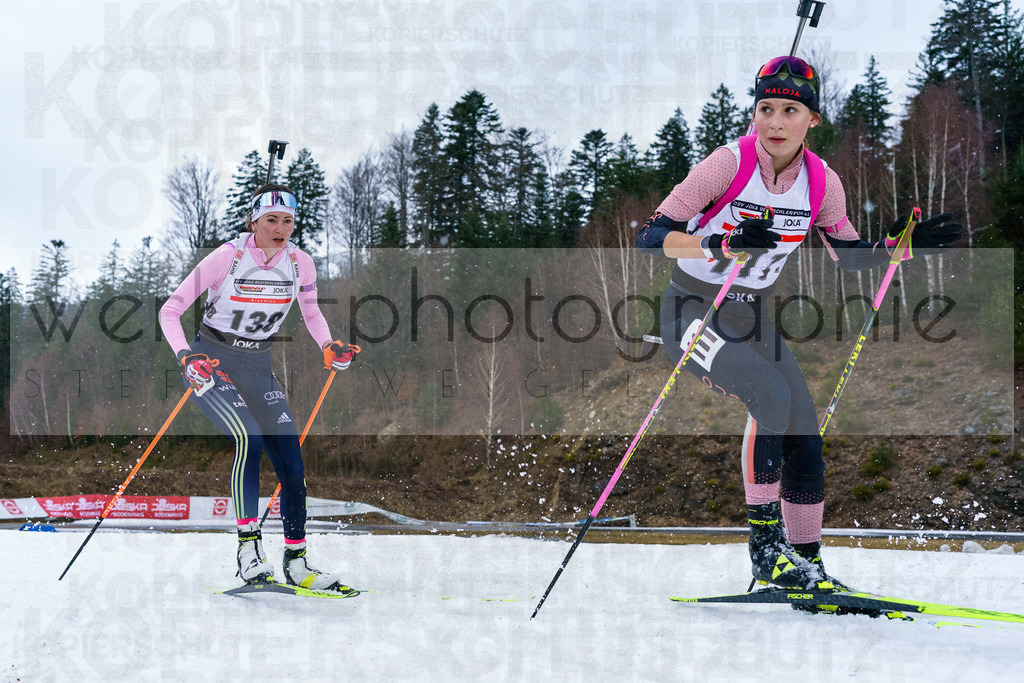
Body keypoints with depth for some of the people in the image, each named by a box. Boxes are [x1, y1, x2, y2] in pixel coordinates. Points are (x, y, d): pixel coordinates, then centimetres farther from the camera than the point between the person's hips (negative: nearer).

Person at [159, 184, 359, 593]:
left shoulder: (300, 263, -6)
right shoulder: (227, 258, -18)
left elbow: (311, 312, 14)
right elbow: (170, 311, -15)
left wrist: (329, 347, -6)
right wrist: (185, 357, -32)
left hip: (257, 368, 5)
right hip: (210, 363, -4)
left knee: (291, 465, -3)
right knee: (249, 437, -30)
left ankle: (296, 562, 12)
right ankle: (248, 548, -24)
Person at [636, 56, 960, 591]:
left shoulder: (822, 183, -5)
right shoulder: (729, 164, -19)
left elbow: (851, 257, 10)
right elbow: (650, 238, -23)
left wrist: (900, 242, -9)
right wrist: (721, 244, -37)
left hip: (753, 317, 5)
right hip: (694, 312, -5)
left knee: (804, 442, -1)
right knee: (771, 395, -29)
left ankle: (804, 561, 16)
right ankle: (764, 539, -15)